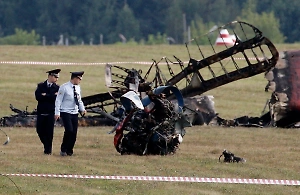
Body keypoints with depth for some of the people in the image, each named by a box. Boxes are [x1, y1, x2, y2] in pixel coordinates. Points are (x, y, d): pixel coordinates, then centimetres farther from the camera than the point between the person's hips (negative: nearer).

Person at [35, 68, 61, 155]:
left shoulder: (57, 88, 5)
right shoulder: (40, 86, 8)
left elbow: (56, 98, -10)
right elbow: (38, 97, -8)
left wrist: (45, 96, -11)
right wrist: (50, 96, -11)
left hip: (51, 113, -1)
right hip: (41, 112, 1)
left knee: (49, 132, -3)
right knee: (40, 131, 2)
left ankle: (48, 149, 9)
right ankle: (46, 145, 24)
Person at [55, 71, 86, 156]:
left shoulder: (77, 88, 10)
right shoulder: (64, 87, -9)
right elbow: (58, 100, -8)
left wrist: (82, 109, 7)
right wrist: (57, 113, -13)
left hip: (75, 113, 6)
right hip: (66, 113, -6)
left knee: (74, 133, 2)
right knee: (69, 130, -19)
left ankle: (69, 151, 14)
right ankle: (63, 150, -6)